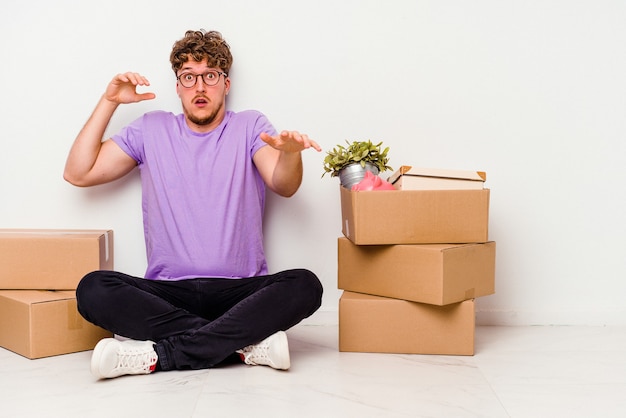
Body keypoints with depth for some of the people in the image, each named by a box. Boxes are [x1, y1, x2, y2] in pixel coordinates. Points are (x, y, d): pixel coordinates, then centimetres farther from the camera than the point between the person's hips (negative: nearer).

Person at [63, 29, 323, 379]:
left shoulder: (250, 126, 8)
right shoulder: (152, 130, 13)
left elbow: (284, 186, -11)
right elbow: (78, 173, 9)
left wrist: (290, 152, -35)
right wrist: (109, 102, 4)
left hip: (241, 290, -1)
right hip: (169, 293, 2)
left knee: (305, 285, -30)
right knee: (93, 290, -26)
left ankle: (158, 354, -29)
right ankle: (246, 344, -26)